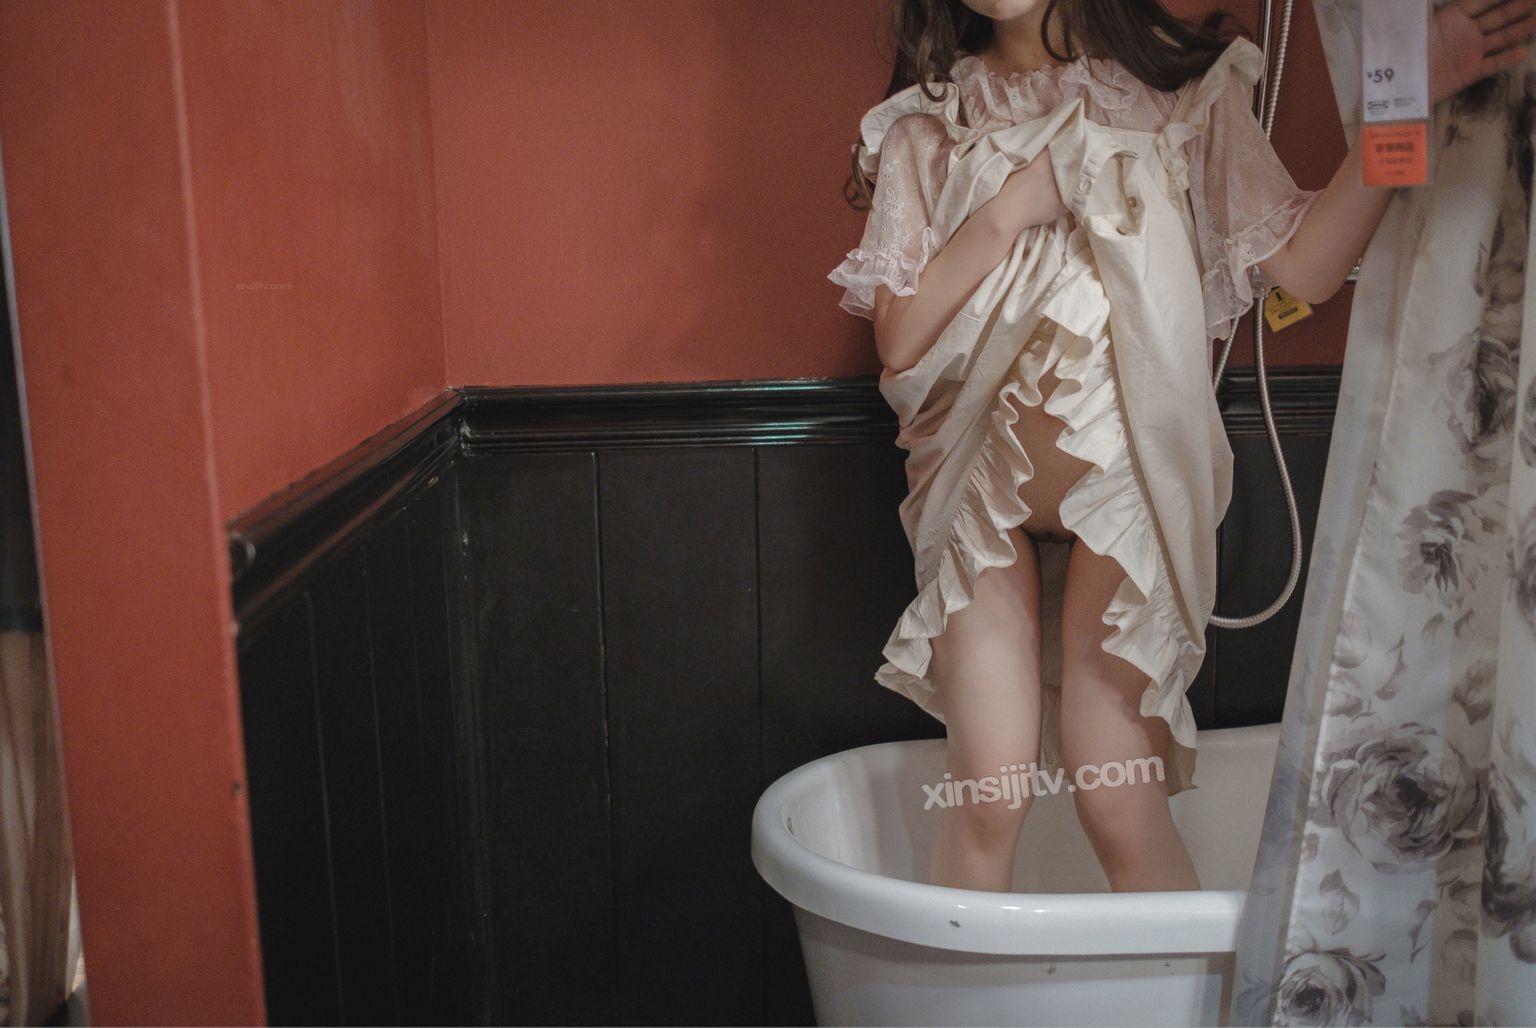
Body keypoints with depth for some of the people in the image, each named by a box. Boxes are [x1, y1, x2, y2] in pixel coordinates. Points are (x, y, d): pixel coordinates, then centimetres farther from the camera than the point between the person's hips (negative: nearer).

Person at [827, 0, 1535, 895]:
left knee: (1120, 803, -3)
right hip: (984, 492, 1)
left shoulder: (1184, 87, 3)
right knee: (991, 793, -5)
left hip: (1127, 481, -1)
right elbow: (901, 339, -3)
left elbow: (1304, 265, -5)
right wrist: (1011, 208, -12)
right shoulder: (927, 126, 5)